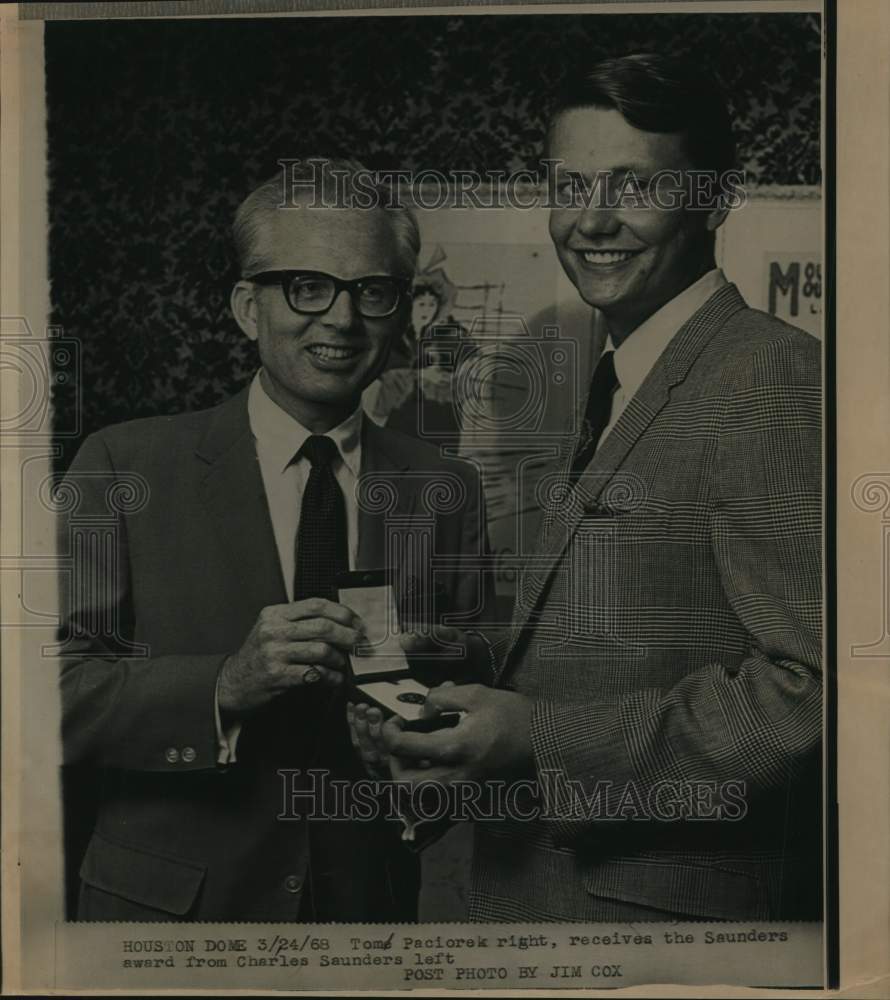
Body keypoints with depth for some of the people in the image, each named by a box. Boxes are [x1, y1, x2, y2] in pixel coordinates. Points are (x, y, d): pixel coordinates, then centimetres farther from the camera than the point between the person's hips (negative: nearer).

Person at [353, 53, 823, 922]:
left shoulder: (774, 380, -18)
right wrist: (465, 671, -1)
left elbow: (814, 685, -23)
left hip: (673, 902, -8)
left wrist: (540, 739, -23)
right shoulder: (618, 387, 11)